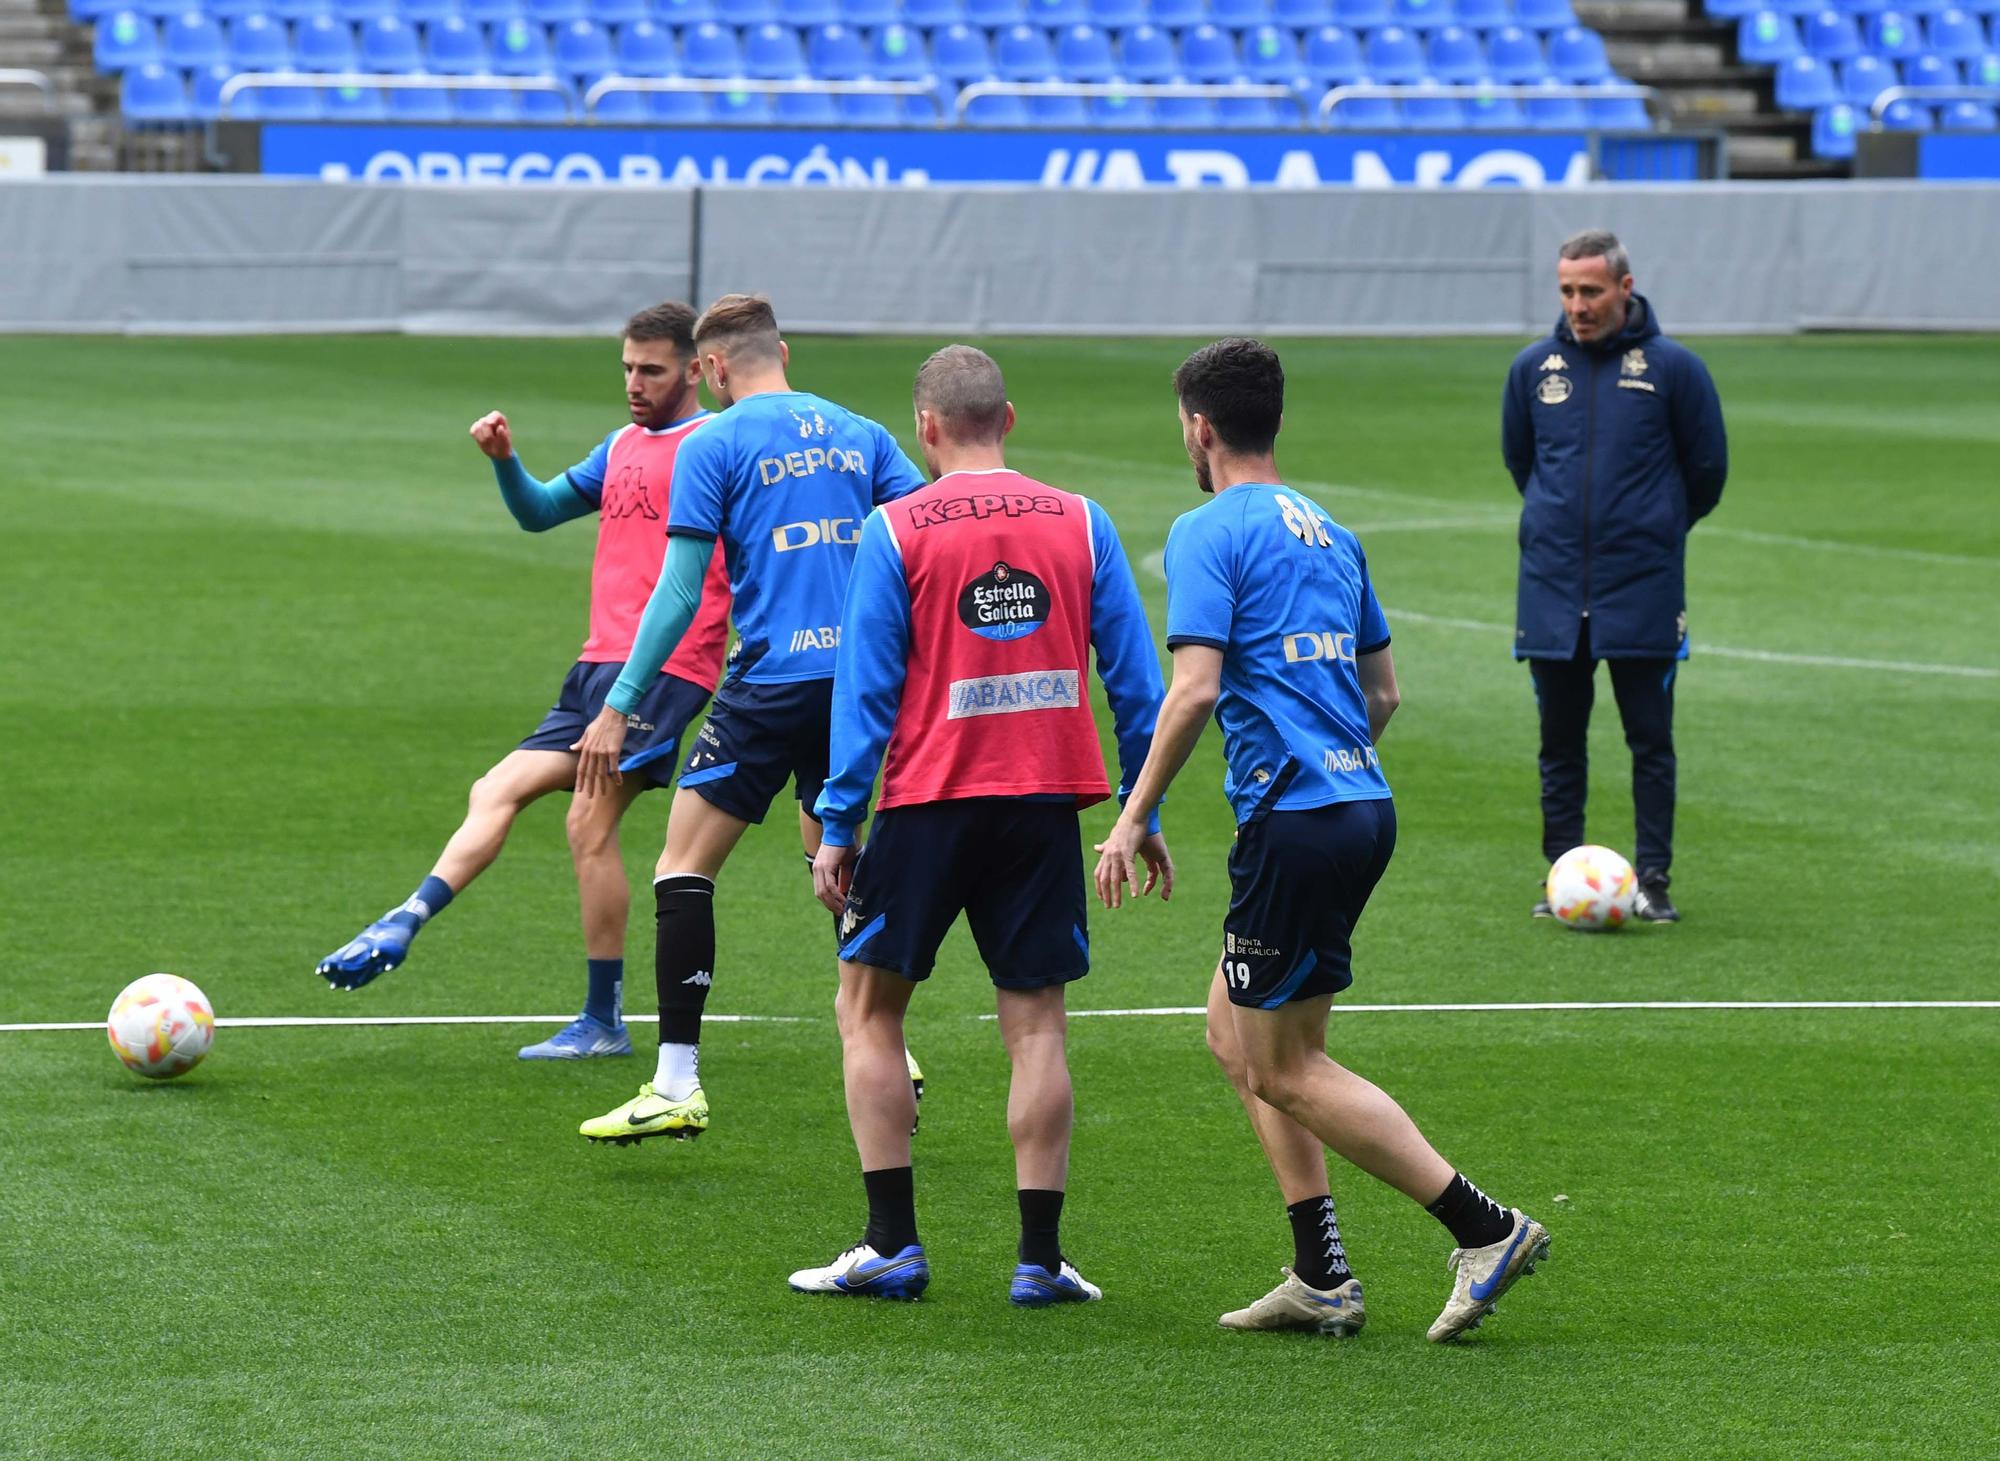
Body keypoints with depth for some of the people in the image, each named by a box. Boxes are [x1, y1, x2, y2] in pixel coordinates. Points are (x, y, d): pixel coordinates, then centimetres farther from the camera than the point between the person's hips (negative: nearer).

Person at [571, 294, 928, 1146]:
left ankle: (678, 1087, -6)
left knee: (684, 868, 0)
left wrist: (619, 708, -5)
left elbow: (681, 593, -7)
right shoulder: (857, 435, 12)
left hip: (771, 678, -5)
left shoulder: (713, 446, -2)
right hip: (858, 676, 6)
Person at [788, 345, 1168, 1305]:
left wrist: (837, 827, -2)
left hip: (931, 799, -2)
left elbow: (866, 686, -6)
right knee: (1035, 1022, 6)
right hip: (1045, 797, 2)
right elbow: (1133, 677, 5)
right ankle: (1039, 1257, 3)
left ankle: (892, 1244, 5)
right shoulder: (1081, 524, 4)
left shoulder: (895, 531, -4)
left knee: (868, 1007, 10)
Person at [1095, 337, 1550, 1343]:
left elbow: (1193, 691, -18)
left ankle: (1485, 1228, -8)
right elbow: (1382, 692, 22)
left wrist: (1133, 818, -12)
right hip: (1362, 802, 9)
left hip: (1294, 819, -9)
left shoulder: (1209, 534, -8)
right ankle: (1321, 1279, 12)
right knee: (1235, 1030, 17)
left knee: (1283, 1068, -1)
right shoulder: (1327, 533, 18)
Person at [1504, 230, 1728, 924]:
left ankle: (1652, 880, 4)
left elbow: (1707, 468, 7)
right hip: (1551, 588, 3)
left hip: (1643, 587, -3)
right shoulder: (1534, 368, 4)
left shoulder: (1672, 367, -4)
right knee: (1560, 742, 7)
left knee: (1650, 739, -1)